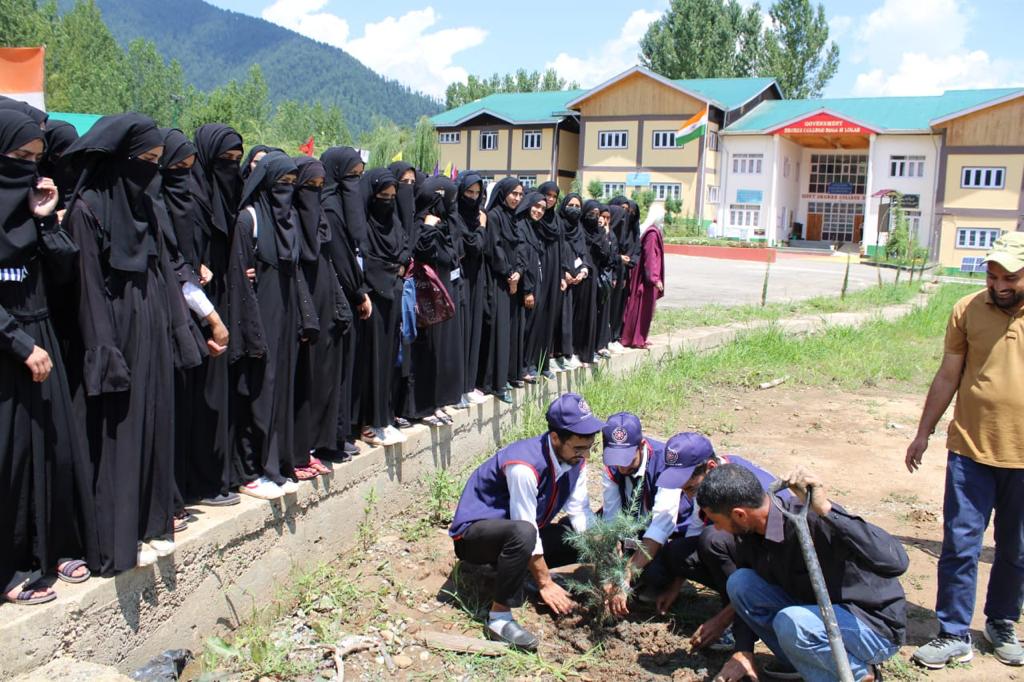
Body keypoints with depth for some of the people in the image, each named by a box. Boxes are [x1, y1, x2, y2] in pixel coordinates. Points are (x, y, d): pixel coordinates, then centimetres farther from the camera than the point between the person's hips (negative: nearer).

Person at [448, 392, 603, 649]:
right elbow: (526, 526, -28)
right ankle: (499, 618, -27)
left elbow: (581, 514, -8)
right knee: (522, 533, -41)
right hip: (475, 532, -8)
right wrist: (545, 583, -21)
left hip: (516, 537, 8)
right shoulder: (525, 466, -32)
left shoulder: (575, 459, -8)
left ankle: (523, 567, 4)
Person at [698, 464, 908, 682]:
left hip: (875, 626, -7)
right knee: (739, 583, -9)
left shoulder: (813, 520, -32)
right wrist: (743, 651, 2)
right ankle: (797, 661, 6)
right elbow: (746, 591, 9)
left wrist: (827, 510, -50)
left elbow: (896, 562, -44)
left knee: (790, 623, -33)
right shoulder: (749, 533, -8)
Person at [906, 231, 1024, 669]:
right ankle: (954, 636, 12)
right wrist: (923, 433, 10)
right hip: (971, 451, 0)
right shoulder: (967, 310, -1)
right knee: (960, 546, 1)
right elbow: (947, 377, 6)